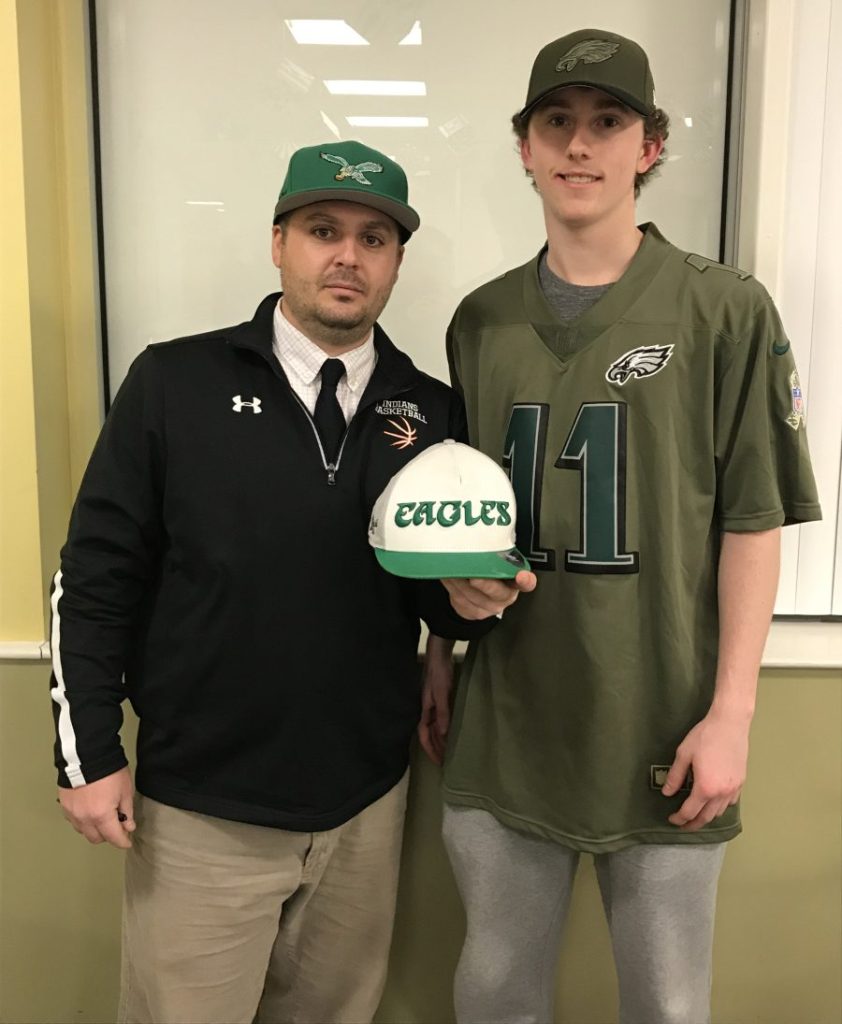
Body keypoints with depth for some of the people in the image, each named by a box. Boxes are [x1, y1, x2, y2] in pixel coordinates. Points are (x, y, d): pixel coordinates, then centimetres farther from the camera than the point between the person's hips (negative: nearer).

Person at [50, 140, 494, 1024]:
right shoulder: (174, 382, -7)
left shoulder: (432, 411, 1)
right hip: (199, 807, -2)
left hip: (366, 802, 3)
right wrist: (88, 751, -6)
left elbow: (444, 608, 6)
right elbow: (96, 576, -4)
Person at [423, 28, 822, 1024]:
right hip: (501, 731, 3)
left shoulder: (726, 311, -5)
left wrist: (730, 712, -10)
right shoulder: (480, 320, 6)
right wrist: (439, 663, 10)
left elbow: (753, 524, -5)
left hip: (660, 733, -2)